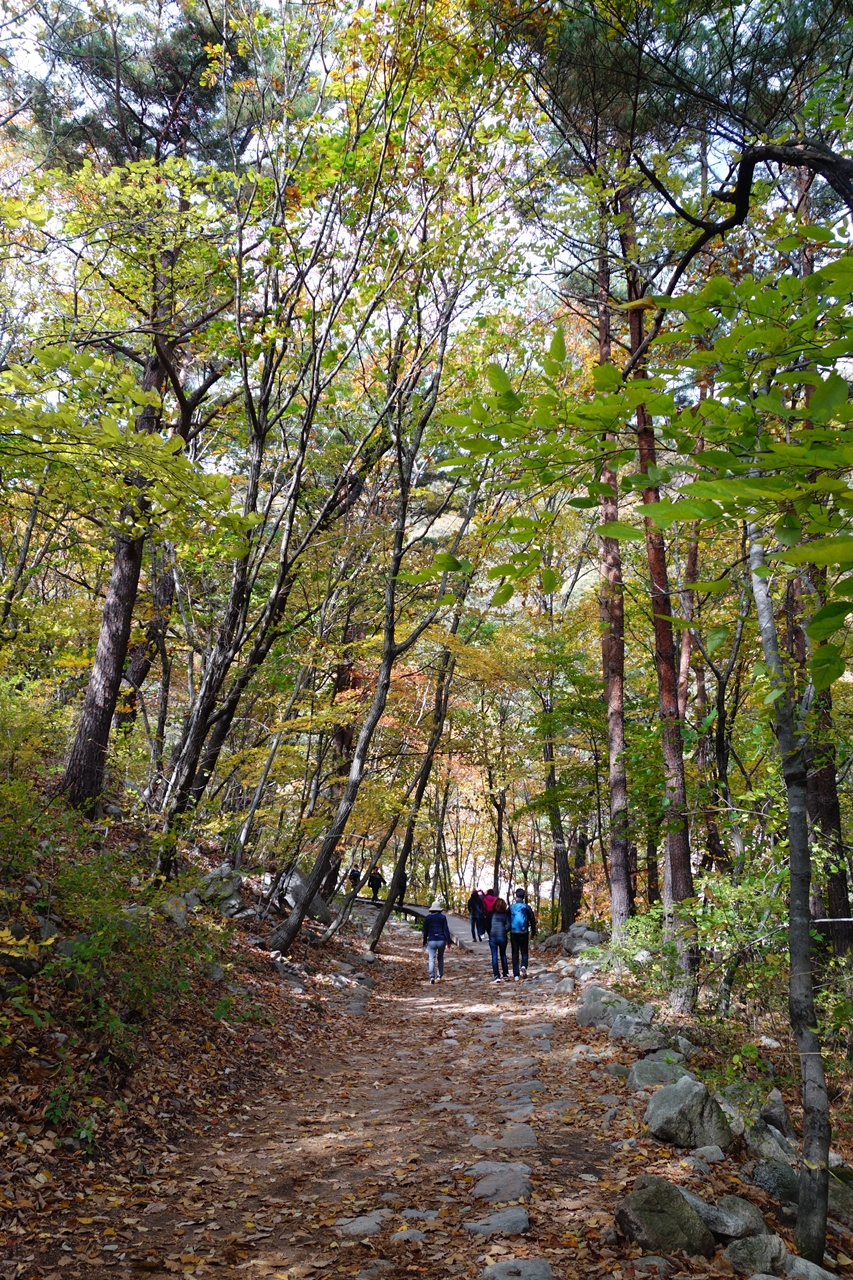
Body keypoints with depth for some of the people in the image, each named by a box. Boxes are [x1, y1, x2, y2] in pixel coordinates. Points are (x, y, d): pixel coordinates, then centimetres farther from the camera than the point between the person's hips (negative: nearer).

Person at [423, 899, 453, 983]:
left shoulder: (428, 918, 1)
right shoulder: (443, 917, -2)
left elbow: (425, 931, 7)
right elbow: (446, 930, -4)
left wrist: (425, 941, 17)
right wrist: (449, 941, 2)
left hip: (431, 941, 0)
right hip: (441, 941, 0)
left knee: (432, 959, -1)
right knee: (440, 959, 16)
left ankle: (432, 977, -15)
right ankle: (439, 976, 15)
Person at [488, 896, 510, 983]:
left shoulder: (492, 913, 1)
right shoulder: (506, 914, 2)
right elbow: (508, 925, -7)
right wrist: (504, 932, 7)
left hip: (492, 936, -1)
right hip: (502, 936, 1)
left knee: (494, 956, 2)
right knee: (503, 955, 18)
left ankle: (497, 976, -6)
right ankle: (505, 974, 21)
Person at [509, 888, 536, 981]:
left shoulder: (511, 908, -2)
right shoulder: (527, 907, -3)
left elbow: (507, 921, 2)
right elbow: (532, 920, 0)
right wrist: (533, 933, 11)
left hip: (513, 934, 0)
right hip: (524, 934, 0)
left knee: (515, 954, 8)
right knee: (524, 952, 12)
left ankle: (516, 975, 4)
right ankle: (523, 967, -16)